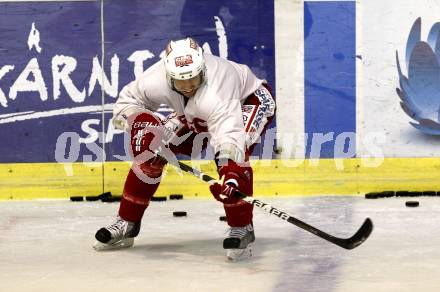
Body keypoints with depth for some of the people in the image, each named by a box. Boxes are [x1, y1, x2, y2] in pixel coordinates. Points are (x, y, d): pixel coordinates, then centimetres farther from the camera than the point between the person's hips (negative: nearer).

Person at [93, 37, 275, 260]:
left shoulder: (214, 93, -46)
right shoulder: (156, 81, -29)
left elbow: (229, 134, -57)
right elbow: (127, 102, -10)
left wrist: (231, 178, -73)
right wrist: (141, 125, -30)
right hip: (198, 116, 6)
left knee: (229, 156, -35)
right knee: (149, 151, -5)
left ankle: (241, 228, -21)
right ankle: (126, 224, 10)